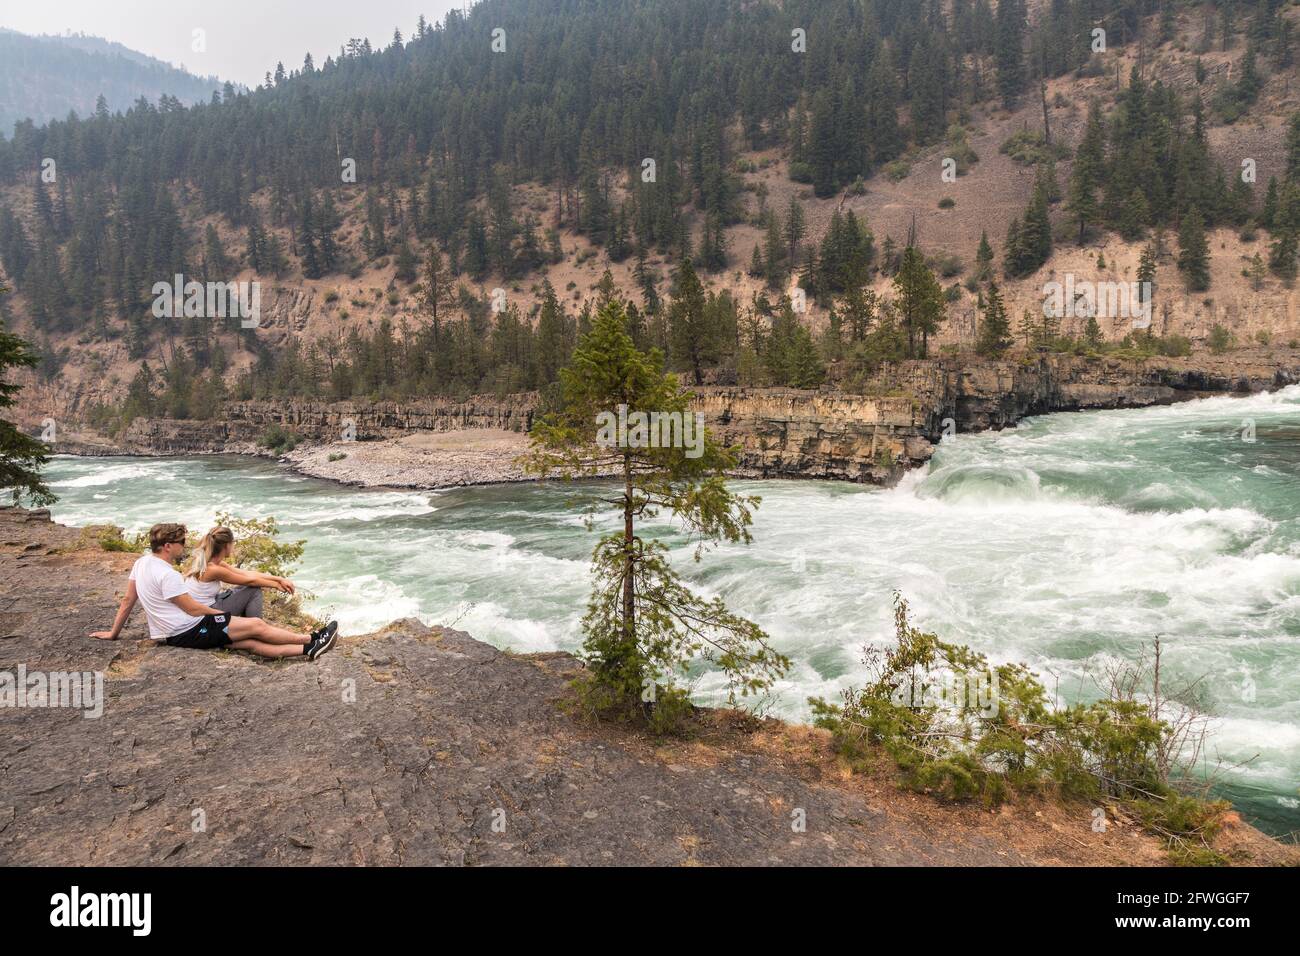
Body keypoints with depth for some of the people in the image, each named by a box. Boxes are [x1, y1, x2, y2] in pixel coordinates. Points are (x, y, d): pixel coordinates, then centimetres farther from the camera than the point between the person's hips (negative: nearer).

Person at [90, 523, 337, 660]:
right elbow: (193, 609, -15)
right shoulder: (167, 575, -22)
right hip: (188, 633, -9)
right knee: (256, 625, -7)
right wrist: (224, 614, 1)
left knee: (249, 642, -3)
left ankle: (307, 650, -10)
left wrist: (113, 634, 23)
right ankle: (312, 640, 2)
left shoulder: (142, 562, 7)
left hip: (175, 632, 9)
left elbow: (127, 601, 13)